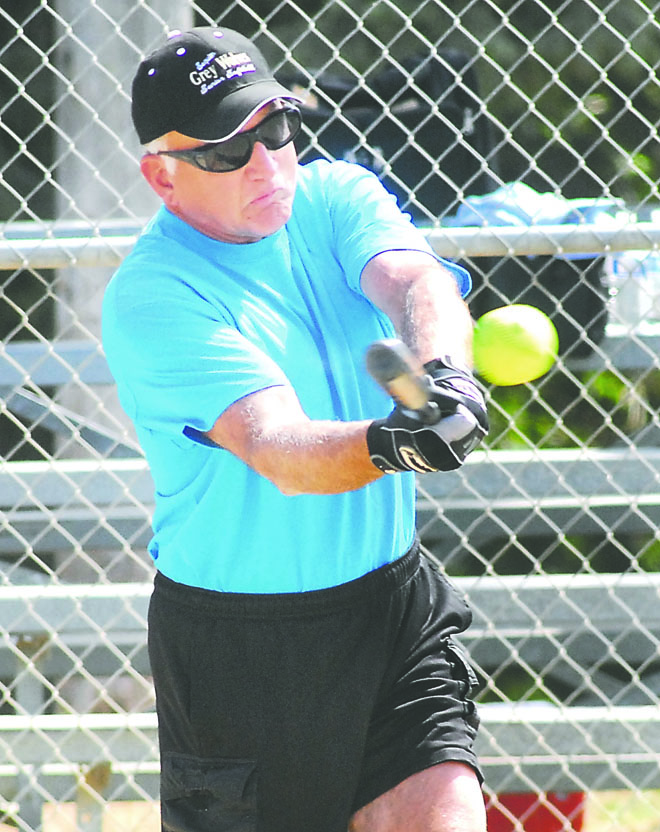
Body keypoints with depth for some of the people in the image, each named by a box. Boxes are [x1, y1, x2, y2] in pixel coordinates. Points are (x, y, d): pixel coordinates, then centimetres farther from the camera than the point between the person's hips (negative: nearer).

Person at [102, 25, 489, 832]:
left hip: (396, 607, 4)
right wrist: (389, 443, -49)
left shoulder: (337, 197, 1)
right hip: (237, 649, -4)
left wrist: (444, 372, -43)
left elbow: (418, 286, -20)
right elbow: (276, 450, -29)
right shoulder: (150, 295, -16)